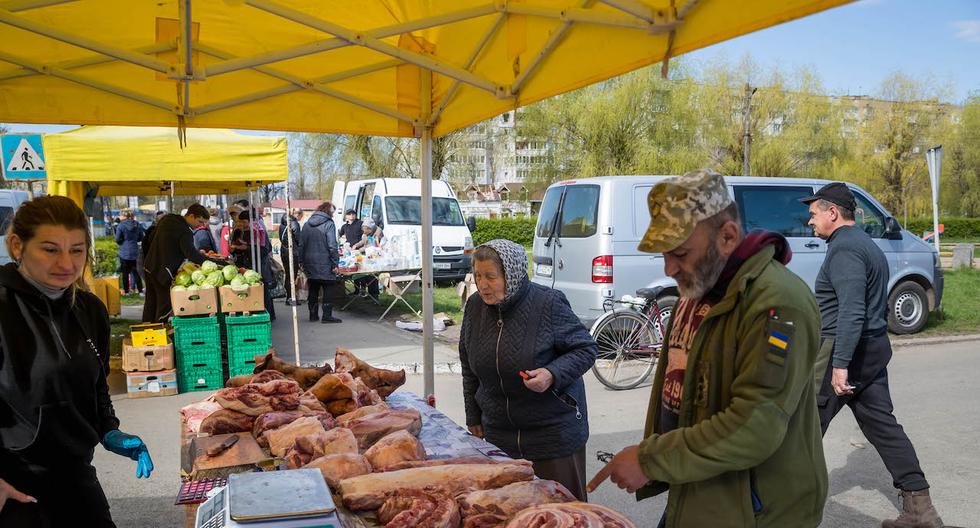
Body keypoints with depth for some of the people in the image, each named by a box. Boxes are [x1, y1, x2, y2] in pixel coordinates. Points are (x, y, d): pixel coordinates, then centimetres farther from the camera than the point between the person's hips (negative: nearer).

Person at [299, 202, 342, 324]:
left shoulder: (307, 225, 11)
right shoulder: (329, 224, -9)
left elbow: (301, 245, 13)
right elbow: (332, 246, -15)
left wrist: (302, 262, 16)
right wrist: (335, 263, -12)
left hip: (310, 263, 6)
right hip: (324, 263, -6)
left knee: (313, 289, 15)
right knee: (329, 288, 0)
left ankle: (313, 314, 18)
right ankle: (327, 315, -4)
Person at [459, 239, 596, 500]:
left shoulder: (549, 304, -15)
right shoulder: (475, 306, 1)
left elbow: (586, 349, -7)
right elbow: (469, 368, 13)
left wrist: (553, 374, -24)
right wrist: (474, 418, 15)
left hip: (553, 430, -4)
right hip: (498, 433, 5)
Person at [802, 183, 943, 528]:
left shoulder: (844, 248, -16)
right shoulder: (867, 244, 17)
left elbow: (852, 311, -25)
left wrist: (840, 364, -27)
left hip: (845, 349, -10)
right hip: (874, 347, 10)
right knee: (881, 423, 11)